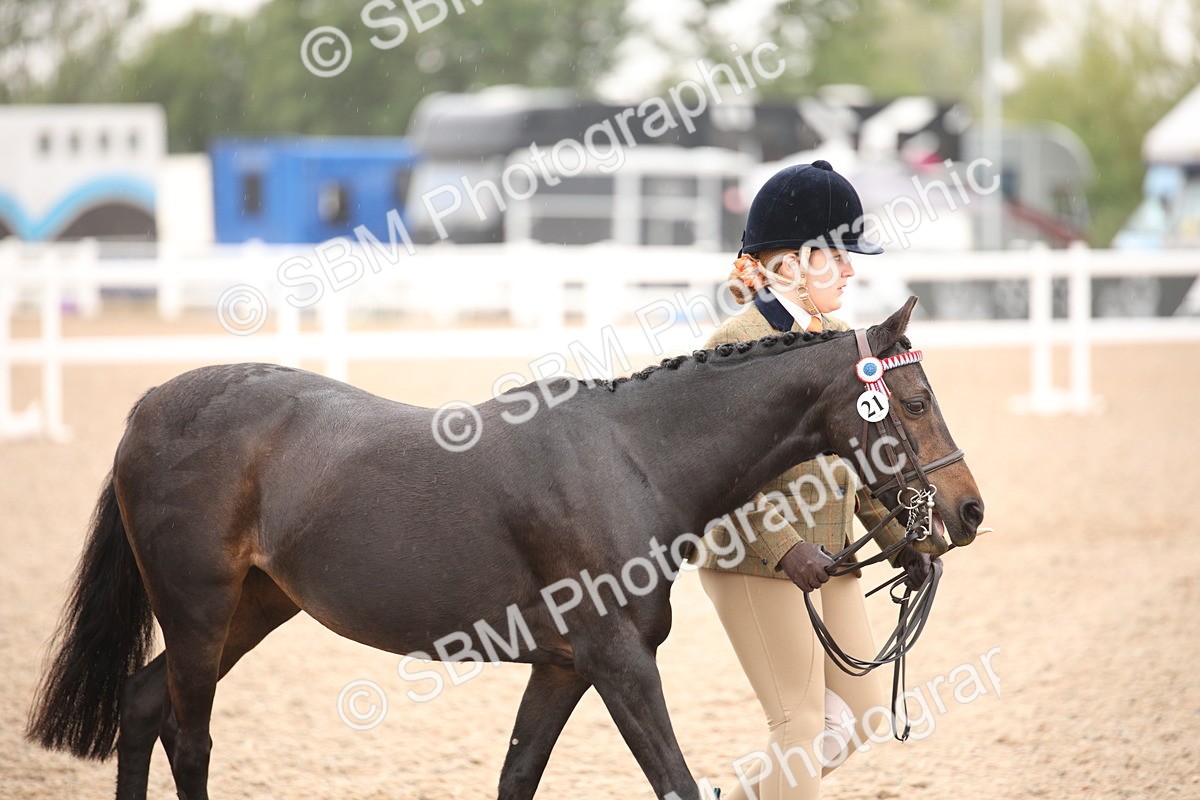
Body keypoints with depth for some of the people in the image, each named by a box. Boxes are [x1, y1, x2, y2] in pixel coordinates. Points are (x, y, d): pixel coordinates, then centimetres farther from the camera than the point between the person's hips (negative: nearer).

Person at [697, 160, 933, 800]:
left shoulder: (838, 339, 12)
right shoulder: (738, 342, -13)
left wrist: (897, 535, 11)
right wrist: (785, 547, -28)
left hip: (827, 558, 9)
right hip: (757, 561, -9)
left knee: (861, 712, 11)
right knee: (801, 723, -4)